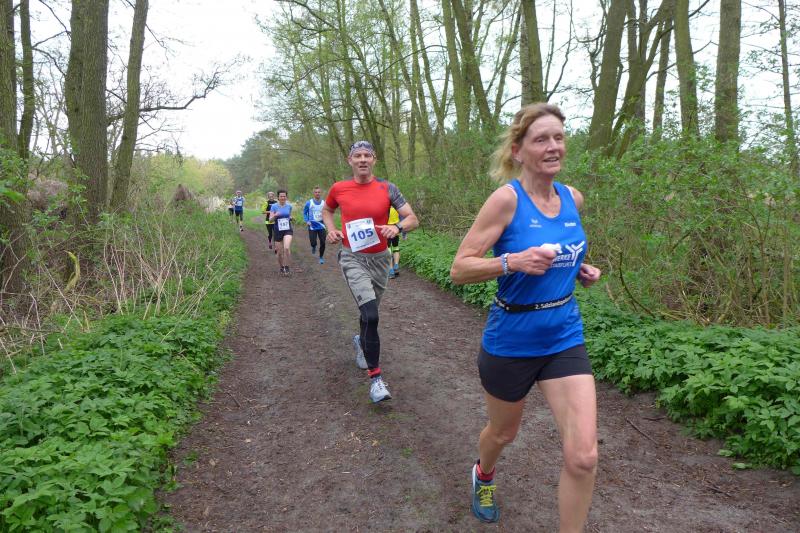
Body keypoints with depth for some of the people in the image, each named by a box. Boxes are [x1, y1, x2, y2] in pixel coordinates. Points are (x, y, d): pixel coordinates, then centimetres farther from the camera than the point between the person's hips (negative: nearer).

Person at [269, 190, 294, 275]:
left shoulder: (289, 206, 3)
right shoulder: (274, 206, -3)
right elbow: (270, 219, -6)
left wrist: (291, 217, 3)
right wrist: (275, 215, -23)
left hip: (288, 230, 0)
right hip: (278, 231, 0)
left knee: (287, 248, -24)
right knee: (280, 252, 7)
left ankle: (287, 268, -10)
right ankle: (282, 268, 31)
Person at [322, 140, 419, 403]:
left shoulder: (387, 189, -4)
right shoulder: (338, 189, -2)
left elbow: (413, 219, -8)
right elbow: (326, 210, 19)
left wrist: (397, 227, -29)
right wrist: (331, 230, -1)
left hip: (380, 259, 2)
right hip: (352, 258, -2)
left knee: (369, 312, 20)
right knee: (371, 315, -20)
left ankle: (362, 342, 54)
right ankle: (375, 377, -13)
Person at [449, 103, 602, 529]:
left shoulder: (573, 198, 1)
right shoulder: (507, 198, -16)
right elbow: (459, 269, -17)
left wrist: (580, 270, 1)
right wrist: (513, 261, -31)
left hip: (565, 338, 4)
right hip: (511, 342, -3)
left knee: (583, 456, -7)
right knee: (503, 431, 22)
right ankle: (484, 474, 57)